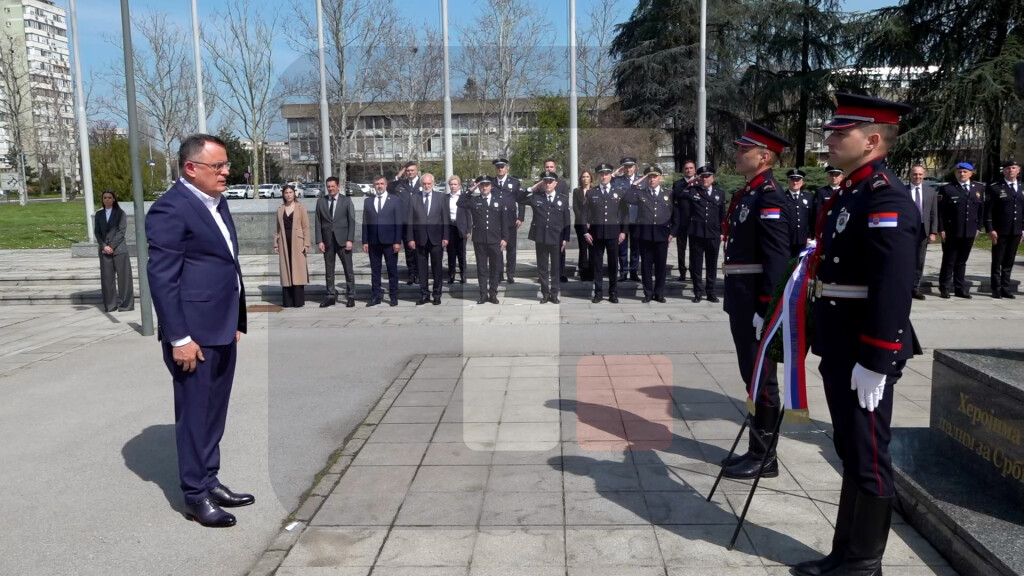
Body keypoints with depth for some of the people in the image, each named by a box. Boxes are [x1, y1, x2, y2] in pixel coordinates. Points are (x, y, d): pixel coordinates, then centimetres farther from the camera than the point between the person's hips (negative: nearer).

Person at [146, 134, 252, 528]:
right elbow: (161, 278, -18)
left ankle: (211, 482, 29)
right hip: (194, 333, -8)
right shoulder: (171, 209, -14)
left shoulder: (217, 203, 14)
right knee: (195, 415, 3)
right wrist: (179, 338, -20)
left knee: (214, 413, 16)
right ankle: (196, 496, 15)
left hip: (222, 329, 8)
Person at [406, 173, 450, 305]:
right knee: (422, 268, 4)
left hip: (436, 238, -1)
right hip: (420, 239, 1)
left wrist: (445, 237, -4)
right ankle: (424, 295, 12)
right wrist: (410, 238, -2)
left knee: (437, 268, 5)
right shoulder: (414, 199, 5)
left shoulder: (441, 197, 4)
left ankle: (437, 295, 14)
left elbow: (445, 218, 2)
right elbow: (410, 220, 4)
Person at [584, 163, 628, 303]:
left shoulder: (619, 193, 8)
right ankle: (598, 292, 10)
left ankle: (613, 293, 12)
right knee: (597, 263, 2)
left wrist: (623, 231, -1)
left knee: (613, 263, 4)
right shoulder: (591, 193, 6)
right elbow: (585, 213, 4)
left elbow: (625, 213, 7)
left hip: (613, 232, 0)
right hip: (596, 232, 0)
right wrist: (585, 232, -3)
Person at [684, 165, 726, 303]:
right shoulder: (692, 191, 5)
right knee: (696, 264, 3)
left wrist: (722, 232, 9)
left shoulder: (720, 193, 11)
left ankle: (710, 292, 18)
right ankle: (698, 292, 13)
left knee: (712, 264, 7)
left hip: (713, 235, 2)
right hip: (696, 234, -2)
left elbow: (723, 215, 12)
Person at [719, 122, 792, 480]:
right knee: (752, 377, 15)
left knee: (761, 379, 0)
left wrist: (764, 310, -22)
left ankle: (764, 458, 11)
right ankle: (757, 449, 26)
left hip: (757, 303, -10)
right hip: (742, 301, 10)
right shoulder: (747, 194, 15)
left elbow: (777, 260, -21)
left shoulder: (770, 197, -14)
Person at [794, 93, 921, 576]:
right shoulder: (850, 192, 14)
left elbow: (893, 288, -23)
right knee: (850, 452, 17)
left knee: (868, 458, 3)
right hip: (839, 348, 10)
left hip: (866, 353, -10)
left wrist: (874, 361, -24)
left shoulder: (886, 197, -16)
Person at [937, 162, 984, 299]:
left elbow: (981, 209, 13)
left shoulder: (979, 188, 10)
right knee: (948, 261, 2)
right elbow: (940, 211, -5)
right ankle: (944, 288, 9)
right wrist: (941, 229, -10)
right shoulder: (947, 189, -3)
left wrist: (978, 227, 8)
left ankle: (960, 288, 17)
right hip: (951, 232, -4)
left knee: (962, 261, 11)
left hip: (970, 232, 4)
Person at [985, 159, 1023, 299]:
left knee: (1009, 262, 11)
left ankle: (1005, 287, 18)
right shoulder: (995, 188, -4)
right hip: (1000, 231, -4)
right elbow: (988, 210, -7)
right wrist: (990, 229, -13)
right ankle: (996, 289, 10)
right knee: (997, 262, 3)